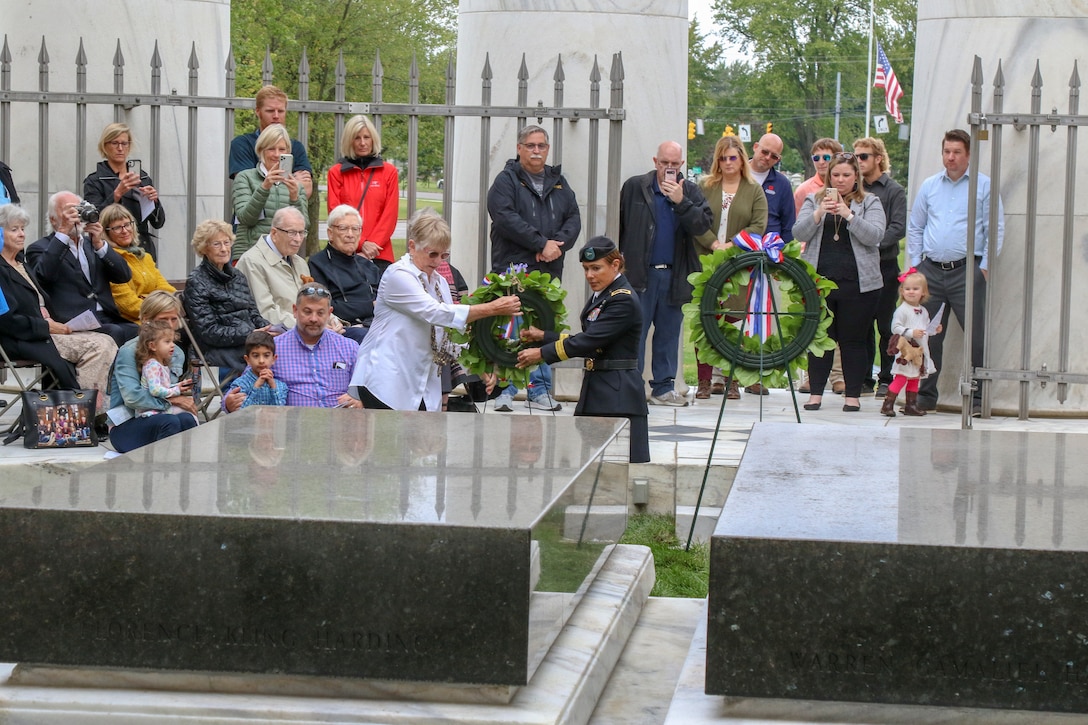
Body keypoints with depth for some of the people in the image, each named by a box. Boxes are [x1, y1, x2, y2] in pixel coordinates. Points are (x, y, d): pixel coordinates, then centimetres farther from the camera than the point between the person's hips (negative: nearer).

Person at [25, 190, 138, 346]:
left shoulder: (91, 243, 25)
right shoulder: (40, 248, 9)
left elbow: (124, 276, 12)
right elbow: (44, 275, -14)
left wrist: (99, 244, -1)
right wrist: (63, 232, -14)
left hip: (108, 320, 5)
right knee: (115, 333, -32)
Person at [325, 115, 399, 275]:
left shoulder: (389, 172, 10)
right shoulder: (336, 172, 8)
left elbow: (390, 213, 5)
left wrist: (373, 243, -8)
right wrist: (360, 243, -9)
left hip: (380, 254, 0)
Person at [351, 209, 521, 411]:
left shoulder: (439, 282, 16)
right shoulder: (398, 276, -11)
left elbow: (452, 333, 17)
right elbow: (436, 312, -22)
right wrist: (492, 309, -23)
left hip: (424, 386, 7)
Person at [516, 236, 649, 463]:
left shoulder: (624, 300, -15)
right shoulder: (600, 297, 15)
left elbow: (588, 342, -19)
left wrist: (541, 353, -13)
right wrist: (543, 336, 12)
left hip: (618, 395, -10)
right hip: (595, 391, 10)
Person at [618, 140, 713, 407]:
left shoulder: (690, 192, 9)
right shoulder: (634, 187, 3)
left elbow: (704, 224, -6)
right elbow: (618, 226, 5)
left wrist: (681, 202, -17)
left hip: (674, 274, 3)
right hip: (639, 274, -3)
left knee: (669, 333, 8)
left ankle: (663, 387, 15)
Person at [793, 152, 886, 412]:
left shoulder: (870, 203, 7)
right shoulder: (814, 200, 12)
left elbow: (874, 236, -7)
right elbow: (800, 233, 1)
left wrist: (848, 214, -17)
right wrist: (819, 213, -14)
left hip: (856, 283, -1)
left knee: (853, 340, 2)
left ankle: (853, 395, 7)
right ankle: (815, 393, 8)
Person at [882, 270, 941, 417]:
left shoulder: (923, 311, 13)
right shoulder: (902, 310, -9)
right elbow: (895, 328, -16)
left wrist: (935, 330, 4)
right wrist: (911, 333, -23)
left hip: (920, 351, 8)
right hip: (906, 351, -8)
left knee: (915, 378, 13)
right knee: (901, 378, -12)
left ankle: (911, 405, 21)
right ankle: (887, 405, -9)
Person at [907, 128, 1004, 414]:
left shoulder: (984, 186, 2)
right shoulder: (929, 186, 13)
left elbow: (995, 230, 0)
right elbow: (915, 227, 18)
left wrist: (984, 267, -6)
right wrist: (914, 264, 10)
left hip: (967, 270, -4)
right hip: (931, 270, 4)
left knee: (977, 336, -5)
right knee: (928, 335, 7)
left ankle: (978, 398, 0)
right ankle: (925, 395, 14)